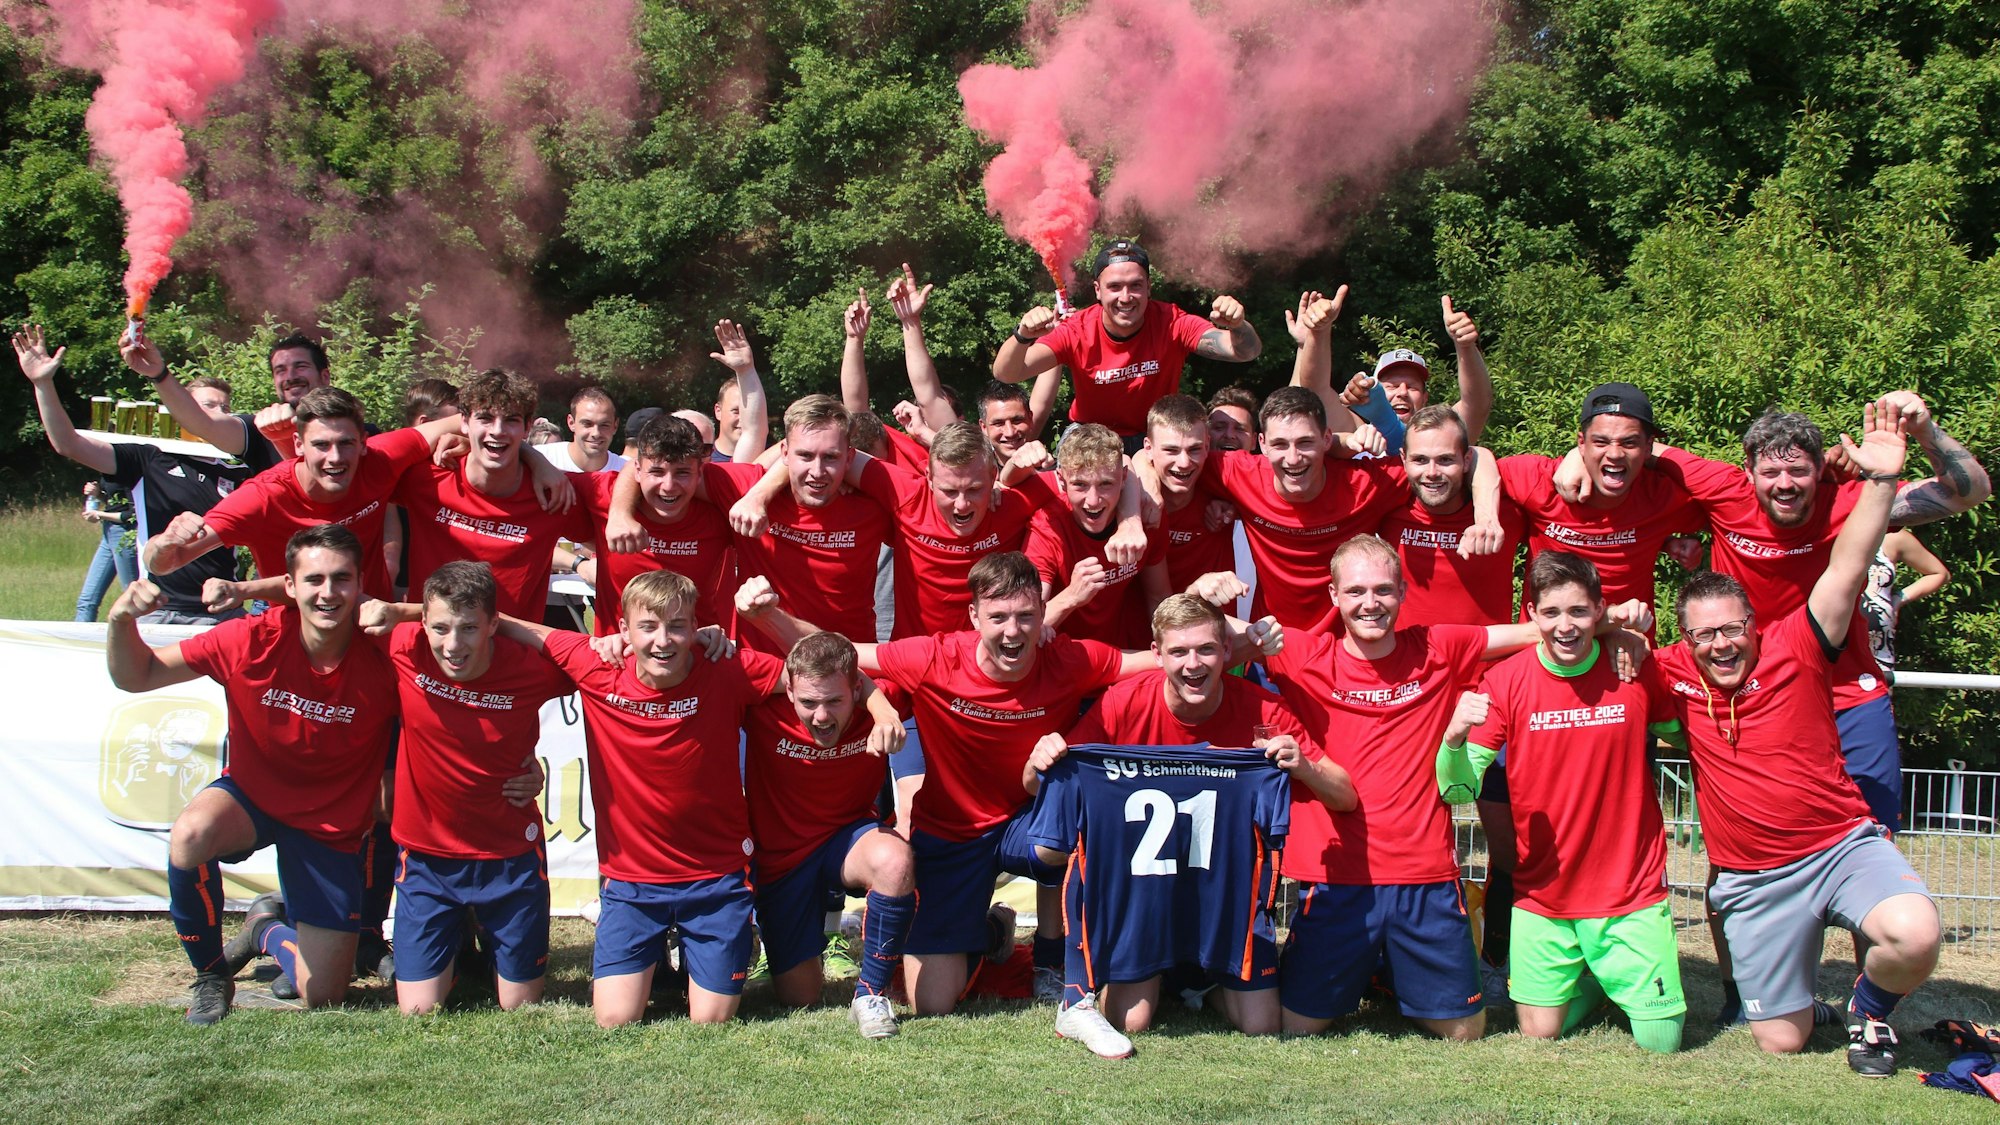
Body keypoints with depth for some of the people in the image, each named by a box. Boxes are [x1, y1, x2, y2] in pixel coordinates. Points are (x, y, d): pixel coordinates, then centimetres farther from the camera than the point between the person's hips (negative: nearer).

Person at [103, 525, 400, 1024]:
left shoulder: (382, 659, -23)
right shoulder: (250, 640, -20)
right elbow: (136, 677, -10)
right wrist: (121, 621, -27)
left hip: (332, 826, 0)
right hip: (251, 794, 0)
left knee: (322, 996, -1)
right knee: (191, 835, -38)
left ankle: (267, 932, 36)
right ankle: (210, 972, -8)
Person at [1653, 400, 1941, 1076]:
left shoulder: (1794, 647, -6)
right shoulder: (1676, 674, 0)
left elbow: (1847, 568, -17)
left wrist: (1880, 480, -28)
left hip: (1843, 843, -2)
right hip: (1753, 880, 2)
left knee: (1914, 936, -32)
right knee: (1780, 1042, 3)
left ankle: (1870, 1004, 2)